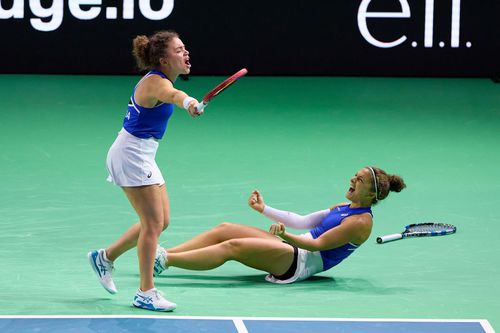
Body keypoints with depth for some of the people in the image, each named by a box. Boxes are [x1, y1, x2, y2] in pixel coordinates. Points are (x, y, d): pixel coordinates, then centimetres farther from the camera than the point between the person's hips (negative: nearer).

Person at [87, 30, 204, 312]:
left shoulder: (159, 78, 6)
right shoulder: (156, 82, -23)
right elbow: (171, 94, -49)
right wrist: (189, 102, -69)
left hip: (143, 155, 10)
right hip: (131, 154, -10)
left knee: (161, 222, 12)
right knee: (154, 223, -9)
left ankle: (105, 257, 27)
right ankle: (146, 293, -2)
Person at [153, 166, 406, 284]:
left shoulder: (361, 222, -10)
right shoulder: (345, 208, 18)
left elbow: (318, 243, -18)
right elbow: (303, 222, 19)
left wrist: (286, 236, -33)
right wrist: (264, 209, 14)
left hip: (300, 262, -9)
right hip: (293, 248, 9)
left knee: (232, 246, -22)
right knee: (224, 230, -2)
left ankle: (164, 262, -26)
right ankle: (163, 254, -7)